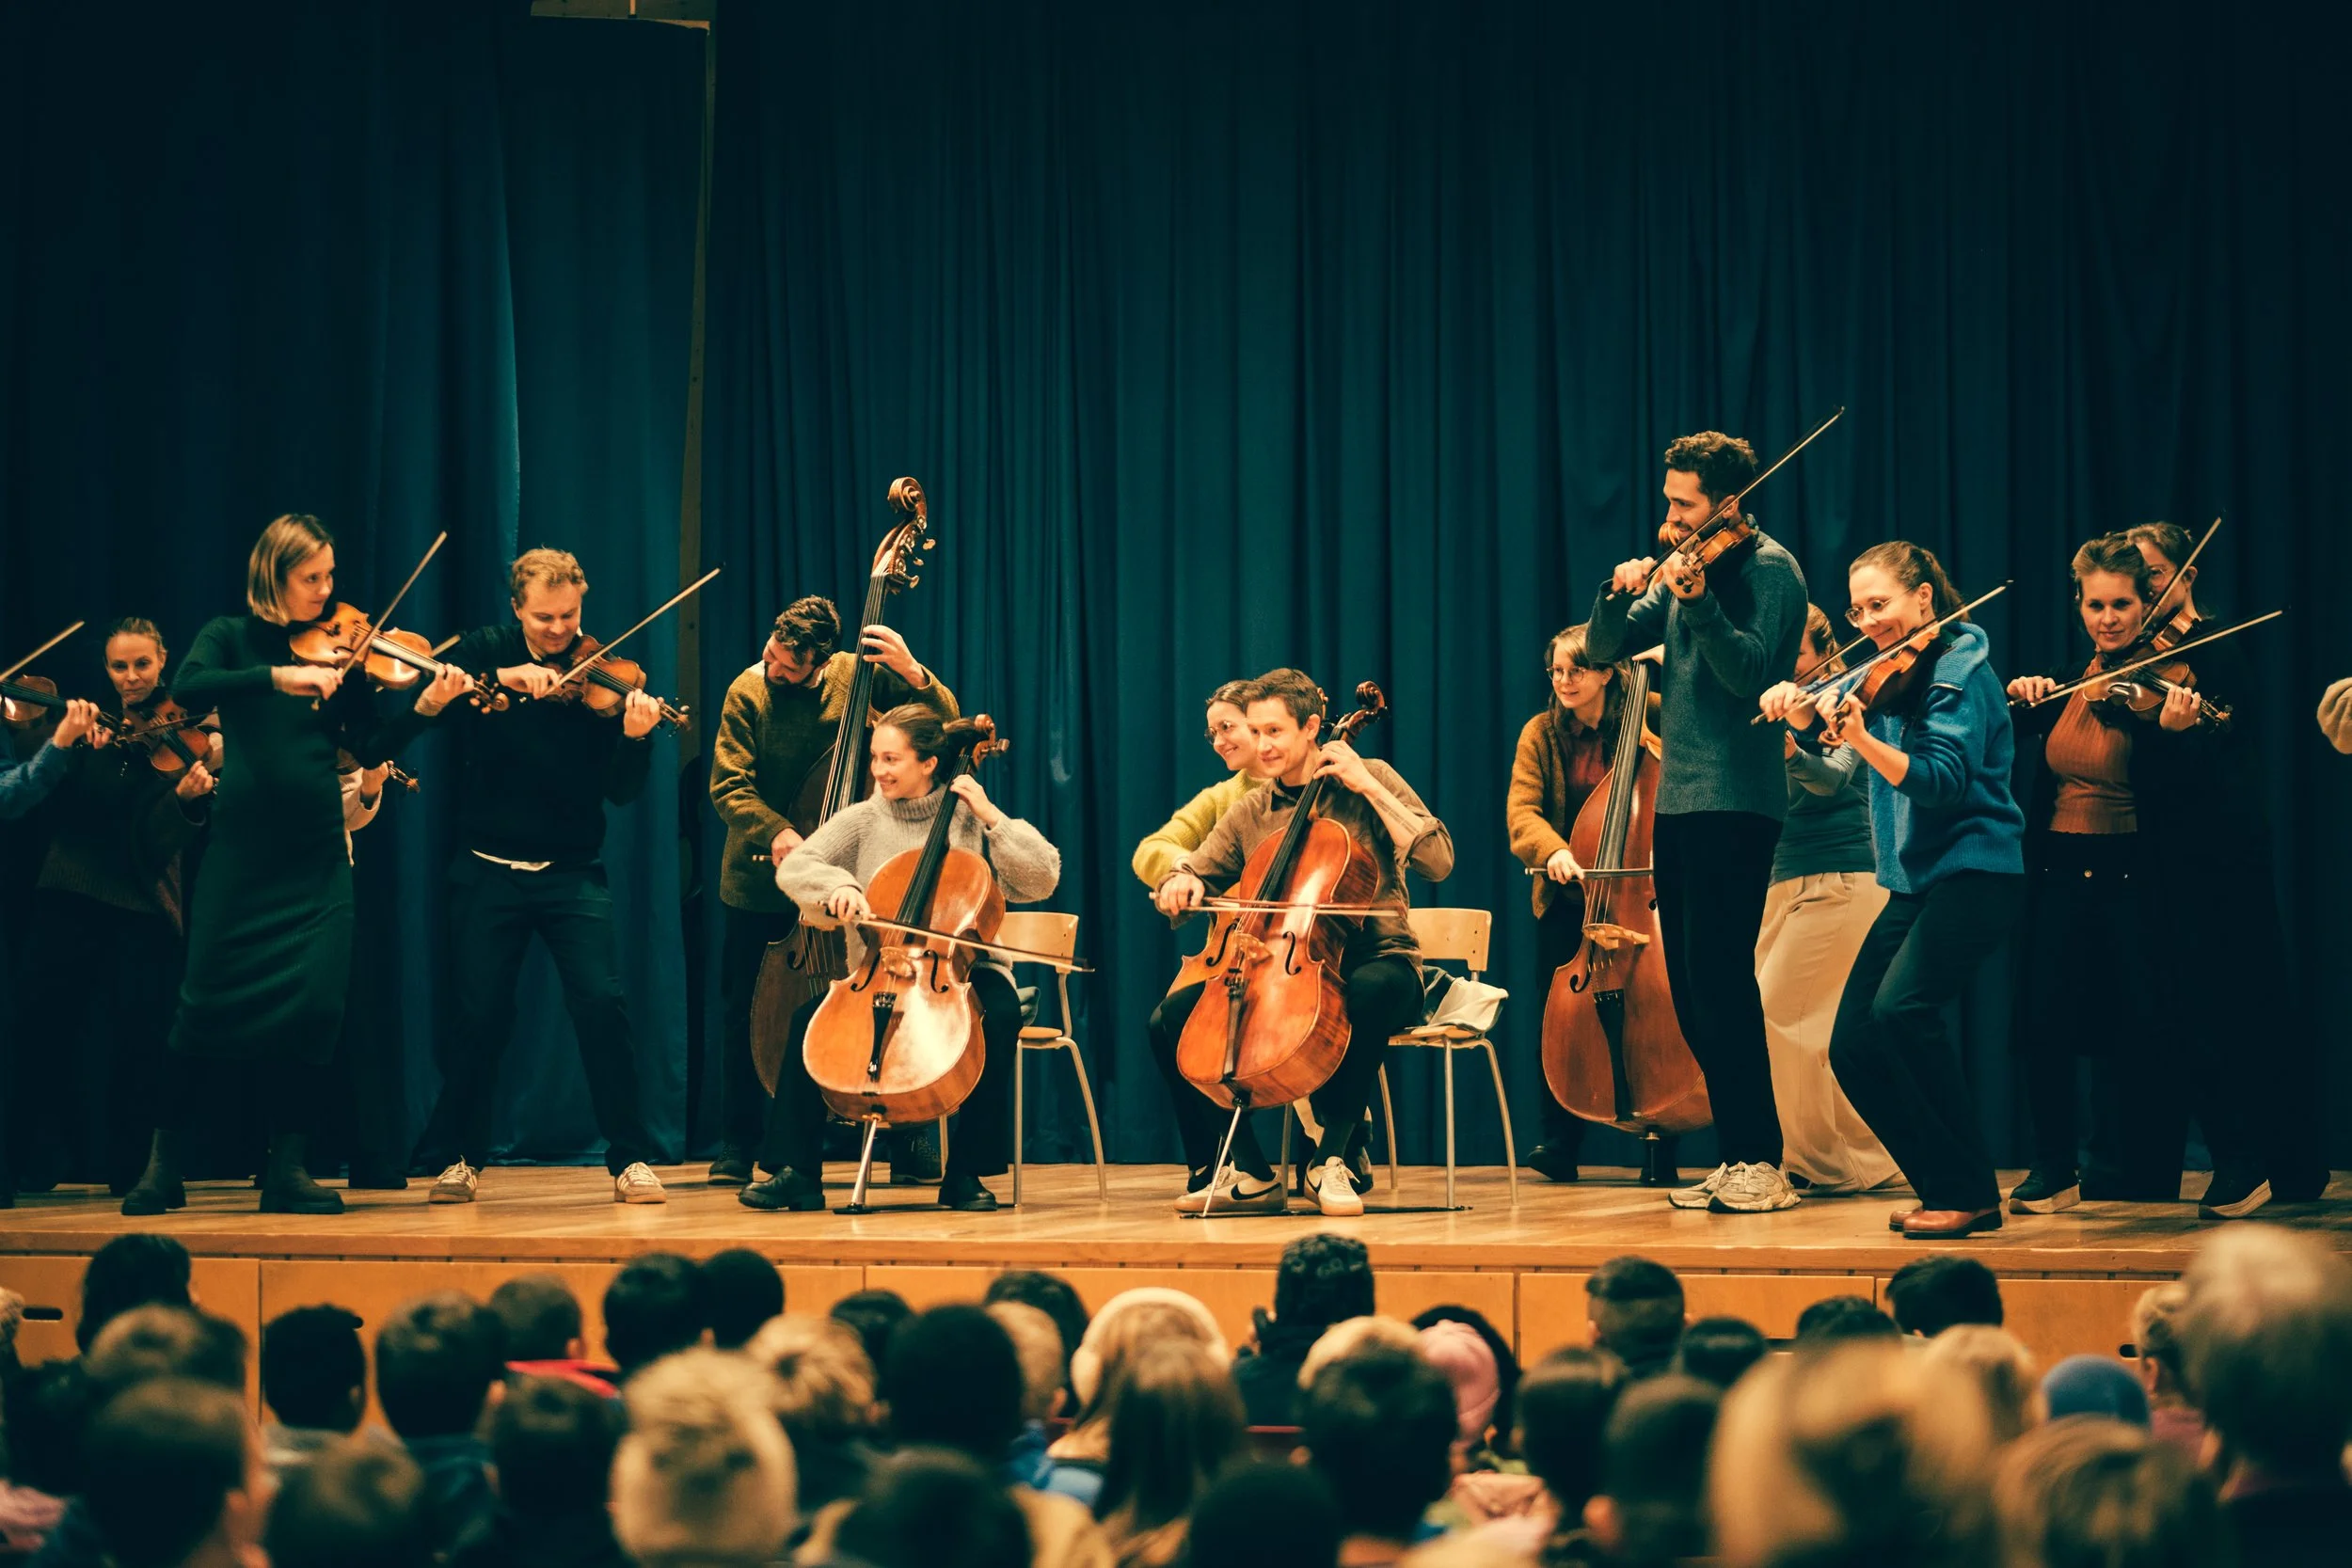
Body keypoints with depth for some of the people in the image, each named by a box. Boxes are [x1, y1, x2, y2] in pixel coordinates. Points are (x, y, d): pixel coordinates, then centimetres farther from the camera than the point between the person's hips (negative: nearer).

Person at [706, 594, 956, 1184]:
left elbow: (945, 722, -8)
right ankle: (738, 1146, 17)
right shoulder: (748, 692, -7)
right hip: (762, 883, 0)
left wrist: (911, 671, -25)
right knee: (746, 1011, 4)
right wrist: (776, 833, -28)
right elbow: (729, 787, -11)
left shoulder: (859, 675, -6)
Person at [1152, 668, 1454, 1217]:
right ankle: (1248, 1174, -13)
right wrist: (1180, 882, -10)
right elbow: (1195, 873, 16)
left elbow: (1438, 861, -12)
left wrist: (1369, 787, -14)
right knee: (1172, 1017, -16)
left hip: (1373, 959, -4)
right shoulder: (1249, 812, 12)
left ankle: (1331, 1157, -26)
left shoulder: (1369, 779, 0)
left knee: (1373, 991, -42)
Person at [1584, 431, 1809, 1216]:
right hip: (1677, 799, 8)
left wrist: (1698, 604, -31)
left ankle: (1760, 1163, -10)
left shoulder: (1768, 568, -7)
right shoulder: (1685, 566, 15)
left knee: (1718, 975, -13)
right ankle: (1738, 1156, 14)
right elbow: (1605, 647, 13)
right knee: (1690, 986, 8)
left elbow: (1750, 672, -19)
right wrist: (1620, 594, -7)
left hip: (1733, 800, -8)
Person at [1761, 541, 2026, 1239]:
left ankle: (1971, 1193, -19)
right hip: (1915, 880, 8)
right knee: (1853, 1047, -1)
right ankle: (1944, 1188, 12)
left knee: (1903, 1005, -28)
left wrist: (1863, 739, -35)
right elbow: (1829, 778, 6)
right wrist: (1806, 725, -13)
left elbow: (1943, 780, -21)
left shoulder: (1960, 668, -9)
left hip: (1976, 868, -8)